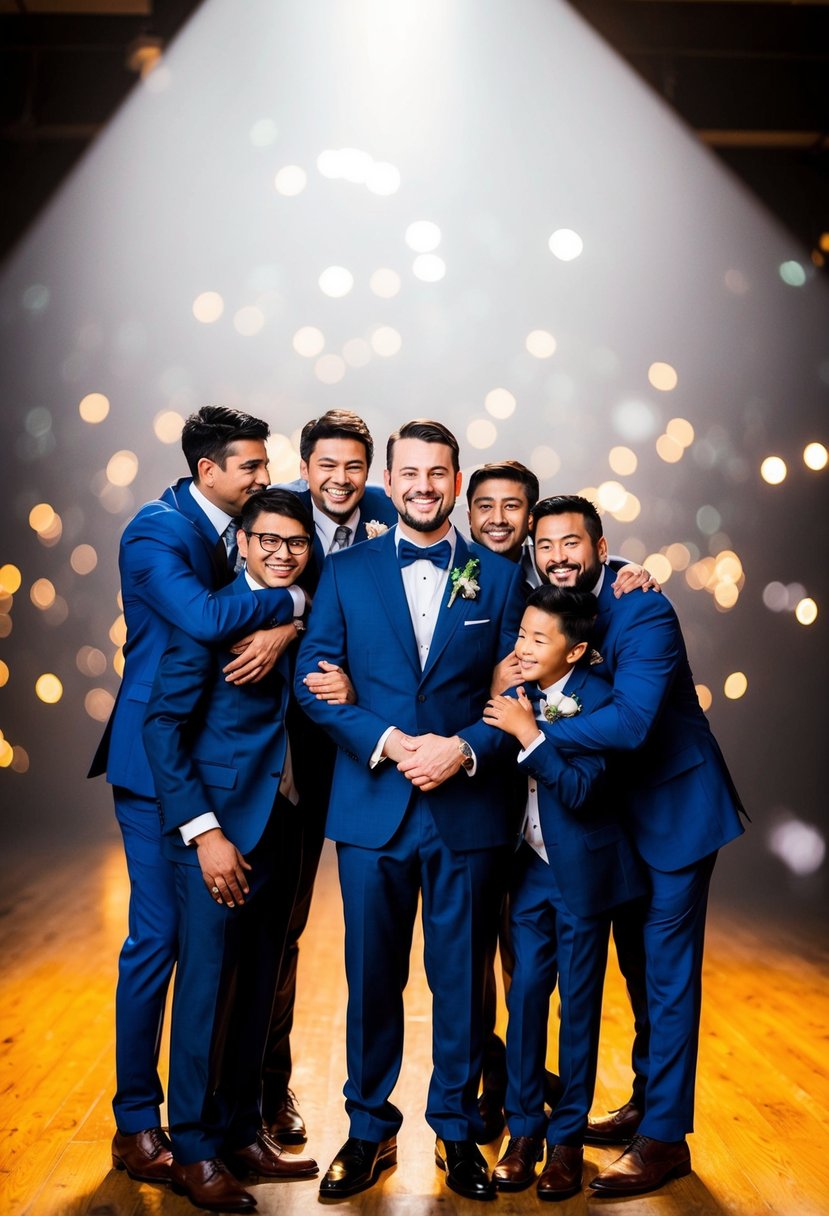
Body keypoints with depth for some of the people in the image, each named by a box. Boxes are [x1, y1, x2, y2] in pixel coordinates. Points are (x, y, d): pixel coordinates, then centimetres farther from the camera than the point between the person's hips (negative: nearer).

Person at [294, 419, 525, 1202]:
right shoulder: (345, 573, 6)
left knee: (461, 977, 9)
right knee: (372, 978, 10)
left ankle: (456, 1129, 26)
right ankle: (369, 1130, 26)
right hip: (372, 807, 0)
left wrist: (464, 748, -15)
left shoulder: (499, 578, 6)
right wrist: (387, 742, -15)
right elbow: (312, 679, -2)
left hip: (469, 808, 0)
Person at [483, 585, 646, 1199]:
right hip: (532, 864, 4)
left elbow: (580, 789, -24)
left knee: (579, 1001, 6)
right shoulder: (519, 690, 0)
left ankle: (568, 1136, 19)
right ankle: (524, 1128, 19)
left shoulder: (597, 697, -16)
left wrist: (528, 733, -26)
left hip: (582, 868, -4)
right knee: (526, 992, 6)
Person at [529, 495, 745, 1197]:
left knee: (668, 973, -3)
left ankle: (666, 1138, 8)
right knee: (637, 963, 19)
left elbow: (630, 721, -36)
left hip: (675, 808, -8)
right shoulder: (549, 605, 0)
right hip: (619, 814, 8)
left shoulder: (643, 611, -24)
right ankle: (647, 1104, 34)